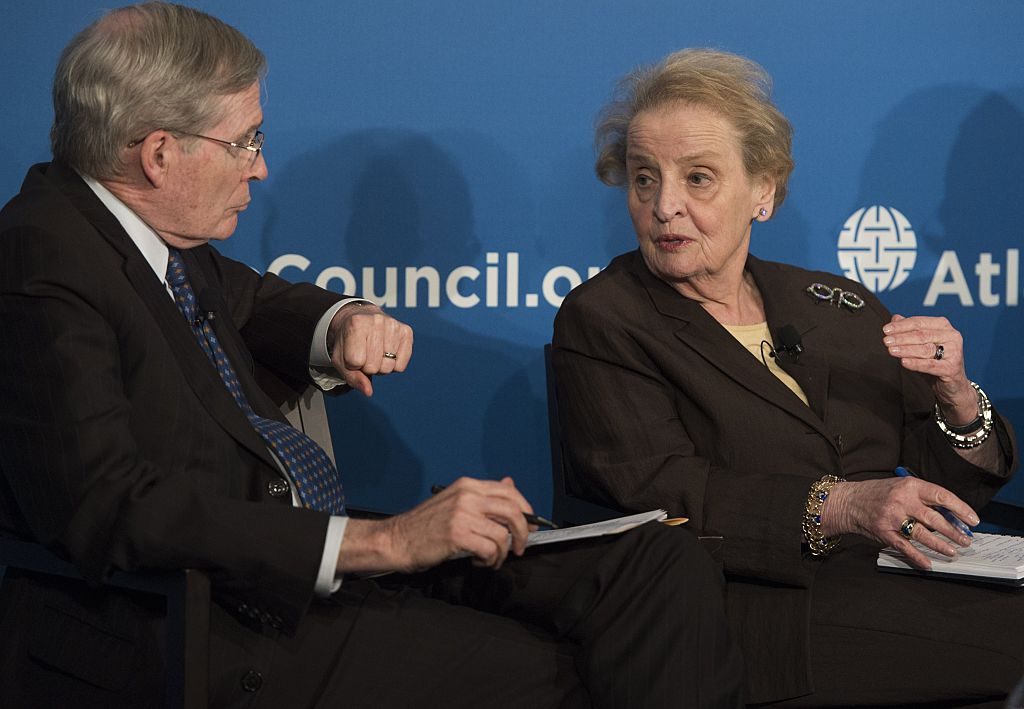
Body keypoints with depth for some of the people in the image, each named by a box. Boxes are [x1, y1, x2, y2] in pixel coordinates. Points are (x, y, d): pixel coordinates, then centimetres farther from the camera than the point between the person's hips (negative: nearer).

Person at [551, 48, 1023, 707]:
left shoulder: (838, 304, 20)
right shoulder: (601, 321, 5)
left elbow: (964, 486, 18)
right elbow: (658, 495, -11)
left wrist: (955, 393, -4)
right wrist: (838, 506, -22)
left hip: (906, 584, 6)